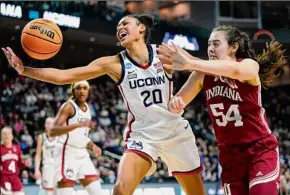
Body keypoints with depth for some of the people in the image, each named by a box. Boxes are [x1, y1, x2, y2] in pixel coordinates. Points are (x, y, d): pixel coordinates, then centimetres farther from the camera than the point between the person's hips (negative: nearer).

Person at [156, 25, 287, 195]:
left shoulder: (250, 65, -16)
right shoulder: (203, 74, -3)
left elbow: (235, 70, -41)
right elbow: (178, 102, 0)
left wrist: (188, 63, -51)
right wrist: (174, 103, -27)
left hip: (261, 150, -4)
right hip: (229, 153, 4)